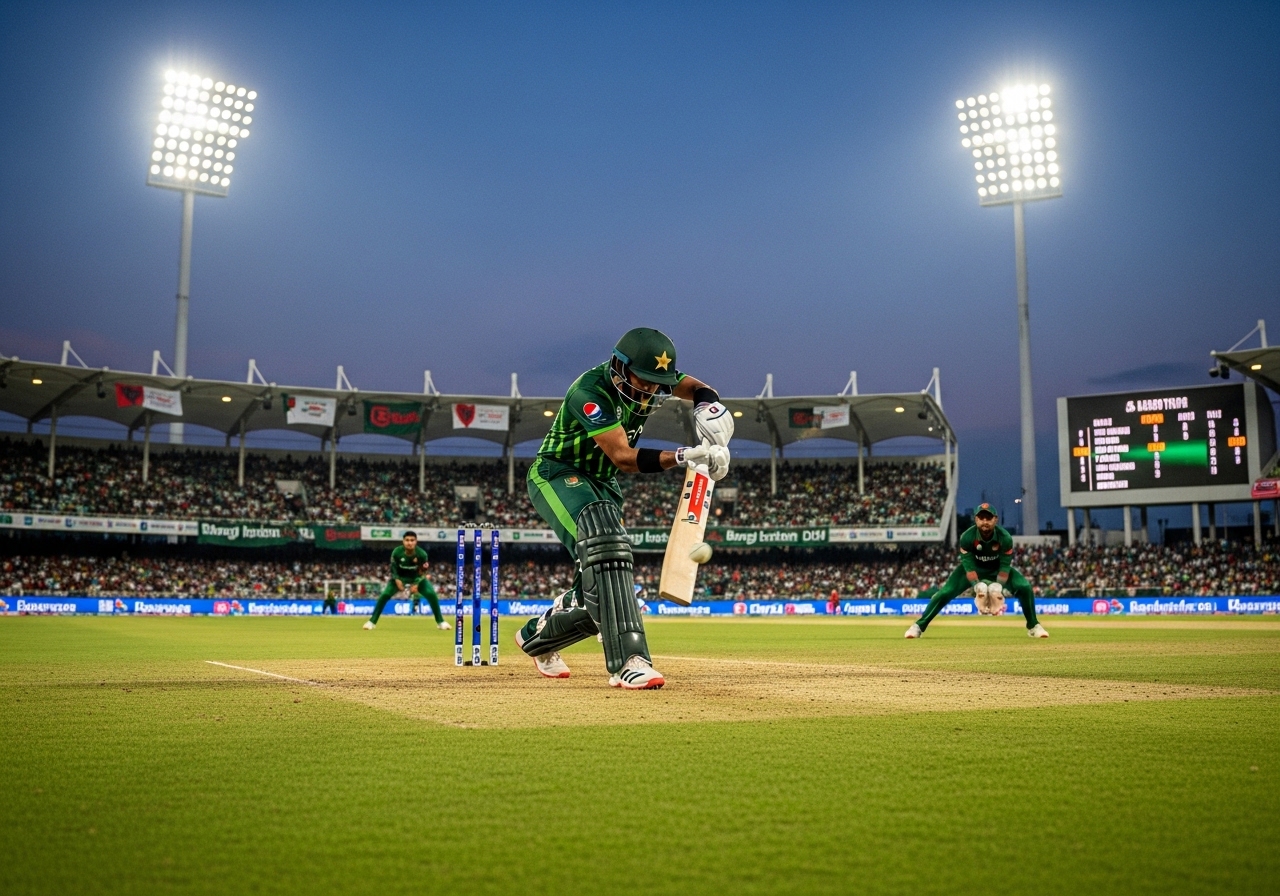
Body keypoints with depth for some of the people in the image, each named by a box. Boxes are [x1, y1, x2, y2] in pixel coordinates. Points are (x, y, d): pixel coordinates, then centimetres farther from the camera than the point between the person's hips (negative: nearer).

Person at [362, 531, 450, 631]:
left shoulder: (422, 554, -27)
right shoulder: (397, 552, -27)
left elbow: (422, 572, -14)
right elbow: (393, 568, -10)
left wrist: (416, 584, -25)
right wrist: (397, 580, -24)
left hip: (417, 578, 0)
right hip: (400, 577, 0)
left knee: (432, 595, -16)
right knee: (384, 595, -17)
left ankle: (440, 621, 0)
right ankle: (372, 621, -4)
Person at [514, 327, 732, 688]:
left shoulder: (649, 378, -6)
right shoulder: (590, 391, -28)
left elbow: (699, 390, -12)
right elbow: (623, 457, -34)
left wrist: (709, 408, -37)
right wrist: (686, 456, -46)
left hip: (602, 485, 7)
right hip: (557, 475, -7)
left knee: (598, 594, 4)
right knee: (605, 543, -36)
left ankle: (536, 636, 32)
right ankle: (627, 660, -41)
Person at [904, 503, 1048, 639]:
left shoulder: (1005, 538, -27)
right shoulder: (967, 537, -29)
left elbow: (1005, 567, -20)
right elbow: (969, 567, -24)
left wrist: (998, 588, -28)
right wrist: (978, 586, -34)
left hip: (997, 569, 1)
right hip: (974, 568, -1)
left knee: (1024, 587, -18)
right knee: (945, 592, -18)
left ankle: (1033, 626, 4)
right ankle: (919, 625, -10)